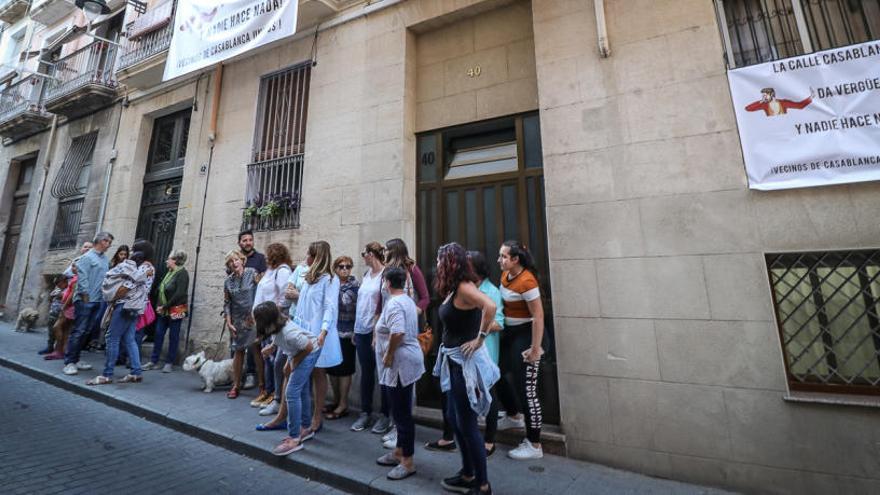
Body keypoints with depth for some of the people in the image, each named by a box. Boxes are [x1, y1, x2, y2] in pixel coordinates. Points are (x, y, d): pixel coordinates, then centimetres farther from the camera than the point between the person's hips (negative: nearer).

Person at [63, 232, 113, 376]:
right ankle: (69, 362, 2)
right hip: (85, 300, -6)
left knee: (86, 331, 10)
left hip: (97, 301, 6)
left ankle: (75, 359, 19)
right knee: (78, 331, -5)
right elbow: (82, 278, -12)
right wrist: (85, 296, -13)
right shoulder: (87, 257, -7)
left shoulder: (105, 259, 13)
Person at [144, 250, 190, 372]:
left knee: (173, 337, 3)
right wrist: (158, 305, 3)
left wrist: (165, 306, -14)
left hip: (176, 310, -7)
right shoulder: (169, 272, 13)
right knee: (158, 335, 9)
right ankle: (154, 361, 19)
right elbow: (161, 289, 14)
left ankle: (169, 363, 12)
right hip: (163, 311, 7)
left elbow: (179, 294, -18)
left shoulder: (182, 273, -11)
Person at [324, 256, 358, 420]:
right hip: (331, 332, 5)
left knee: (344, 369, 4)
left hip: (346, 333, -5)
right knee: (332, 368, 13)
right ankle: (336, 401, 31)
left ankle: (343, 405, 17)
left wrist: (356, 332, -12)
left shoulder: (355, 286, -5)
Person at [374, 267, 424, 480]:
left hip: (400, 362, -10)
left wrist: (388, 355, -19)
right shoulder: (407, 300, 13)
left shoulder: (394, 303, -18)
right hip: (407, 360, 10)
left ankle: (407, 462, 15)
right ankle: (399, 452, 34)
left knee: (401, 412, 1)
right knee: (401, 410, 20)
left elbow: (397, 332, -32)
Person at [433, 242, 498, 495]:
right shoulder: (453, 288, 8)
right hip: (454, 360, 10)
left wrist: (480, 339, -27)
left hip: (465, 361, -10)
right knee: (454, 417, 20)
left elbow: (490, 306, -37)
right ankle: (467, 474, 38)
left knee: (467, 423, 5)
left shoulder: (464, 286, -20)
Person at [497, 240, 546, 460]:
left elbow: (538, 316, -23)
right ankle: (514, 416, 48)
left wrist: (536, 349, -22)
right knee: (500, 377, 21)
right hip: (509, 334, 9)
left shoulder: (526, 281, -24)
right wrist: (498, 324, 16)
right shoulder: (505, 275, 2)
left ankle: (534, 445, 18)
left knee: (526, 389, 0)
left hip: (525, 336, -9)